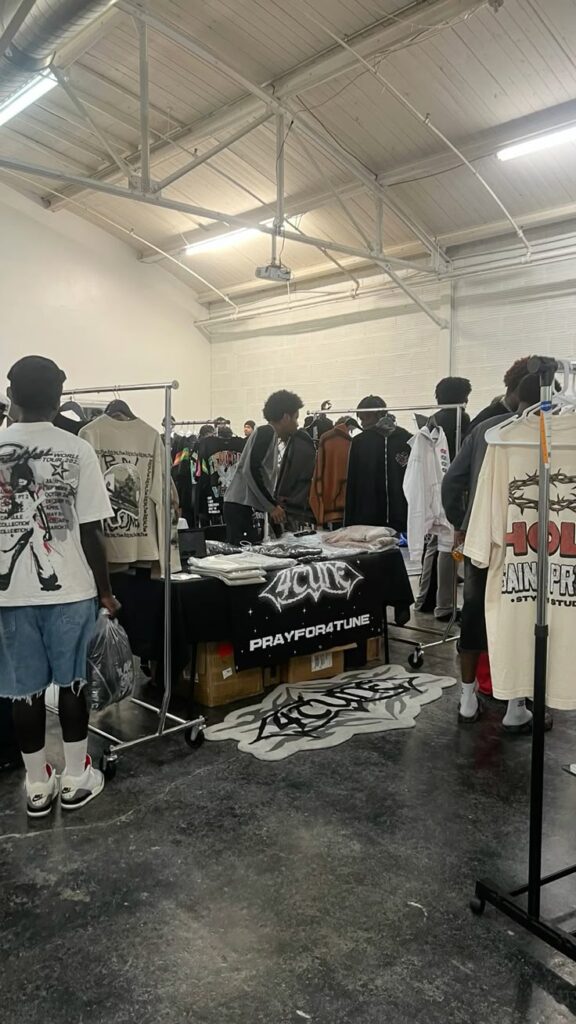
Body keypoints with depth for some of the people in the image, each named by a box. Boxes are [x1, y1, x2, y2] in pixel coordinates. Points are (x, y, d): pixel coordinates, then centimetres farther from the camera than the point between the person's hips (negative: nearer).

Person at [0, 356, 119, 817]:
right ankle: (76, 778, 22)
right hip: (70, 588, -1)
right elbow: (91, 532, -8)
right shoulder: (77, 450, -7)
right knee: (72, 683, 11)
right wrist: (105, 591, 3)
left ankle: (38, 785, 22)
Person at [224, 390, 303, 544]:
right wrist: (272, 505, -14)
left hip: (246, 508, 9)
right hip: (241, 507, -9)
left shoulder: (270, 436, 22)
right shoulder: (266, 432, -6)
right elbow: (251, 470, -17)